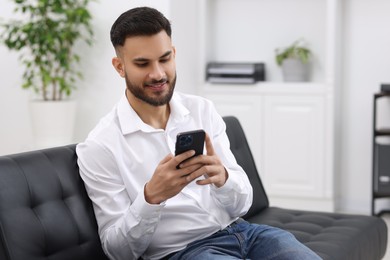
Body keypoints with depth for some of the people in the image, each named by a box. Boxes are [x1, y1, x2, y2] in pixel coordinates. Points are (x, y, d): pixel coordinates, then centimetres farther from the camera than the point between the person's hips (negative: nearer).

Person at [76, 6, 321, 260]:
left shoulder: (203, 110, 5)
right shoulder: (98, 148, -7)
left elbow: (242, 205, 4)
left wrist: (222, 177, -19)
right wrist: (151, 196, -25)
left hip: (242, 231, 4)